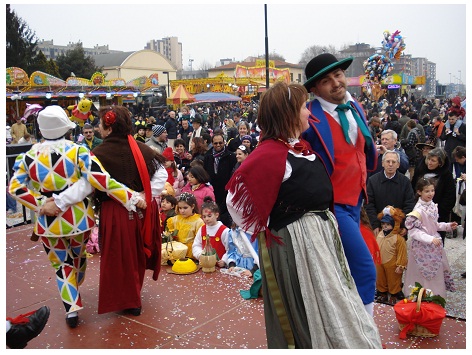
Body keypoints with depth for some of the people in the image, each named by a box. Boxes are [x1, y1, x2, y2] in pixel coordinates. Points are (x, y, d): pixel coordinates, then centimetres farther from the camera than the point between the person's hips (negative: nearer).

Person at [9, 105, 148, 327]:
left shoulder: (29, 156, -7)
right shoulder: (78, 151, -15)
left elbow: (15, 187, -8)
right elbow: (103, 181, -22)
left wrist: (42, 204, -12)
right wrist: (132, 198, -20)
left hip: (48, 222, 0)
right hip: (78, 218, 0)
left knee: (60, 265, 18)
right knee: (77, 258, 27)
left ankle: (72, 307, 10)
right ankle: (73, 296, 52)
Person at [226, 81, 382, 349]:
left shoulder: (301, 146, 8)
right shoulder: (270, 154, -21)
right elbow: (236, 199, -21)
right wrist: (266, 228, -10)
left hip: (323, 237, 9)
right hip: (295, 245, -9)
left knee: (330, 305, 22)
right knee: (310, 311, 8)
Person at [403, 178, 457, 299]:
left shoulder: (433, 206, 2)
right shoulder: (418, 210, -22)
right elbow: (413, 231, -22)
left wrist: (448, 226, 3)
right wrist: (430, 239, -27)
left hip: (434, 245, 8)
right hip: (422, 247, -8)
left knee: (436, 272, 17)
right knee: (423, 274, 5)